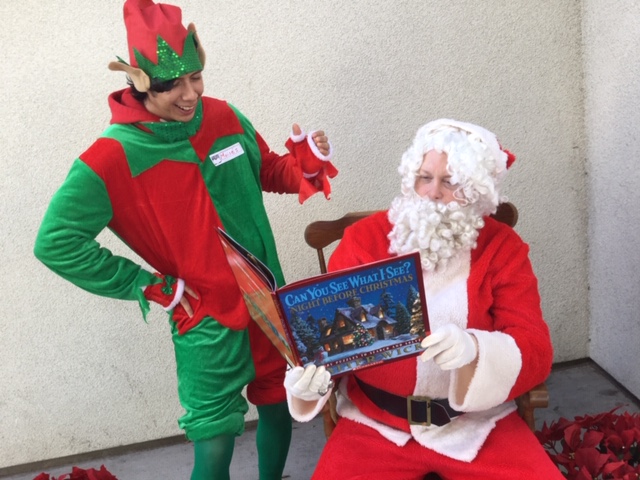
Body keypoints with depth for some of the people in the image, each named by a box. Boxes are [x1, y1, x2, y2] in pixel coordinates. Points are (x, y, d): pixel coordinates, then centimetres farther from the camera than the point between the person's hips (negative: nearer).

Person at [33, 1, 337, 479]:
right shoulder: (113, 157, -18)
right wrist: (152, 287, -14)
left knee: (278, 403, 21)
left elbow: (269, 173, 12)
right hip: (206, 319, -5)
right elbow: (56, 242, -16)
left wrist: (306, 160, -11)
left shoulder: (224, 116, -3)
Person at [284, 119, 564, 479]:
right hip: (376, 423, 0)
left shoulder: (504, 248, -2)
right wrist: (309, 373, -27)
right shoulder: (363, 239, -2)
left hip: (478, 422, 1)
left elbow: (535, 350, -10)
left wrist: (474, 348, -32)